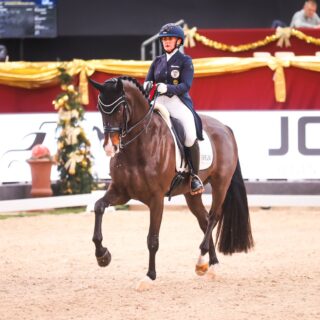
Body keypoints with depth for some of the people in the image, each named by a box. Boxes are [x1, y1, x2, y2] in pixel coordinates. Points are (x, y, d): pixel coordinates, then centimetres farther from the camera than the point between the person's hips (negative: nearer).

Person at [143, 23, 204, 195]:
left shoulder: (185, 61, 2)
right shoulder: (157, 61, 16)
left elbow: (186, 85, -10)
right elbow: (147, 81, 14)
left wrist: (167, 88, -27)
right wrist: (147, 85, -11)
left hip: (178, 102, -5)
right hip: (159, 102, 5)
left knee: (190, 136, -25)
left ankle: (194, 175, -8)